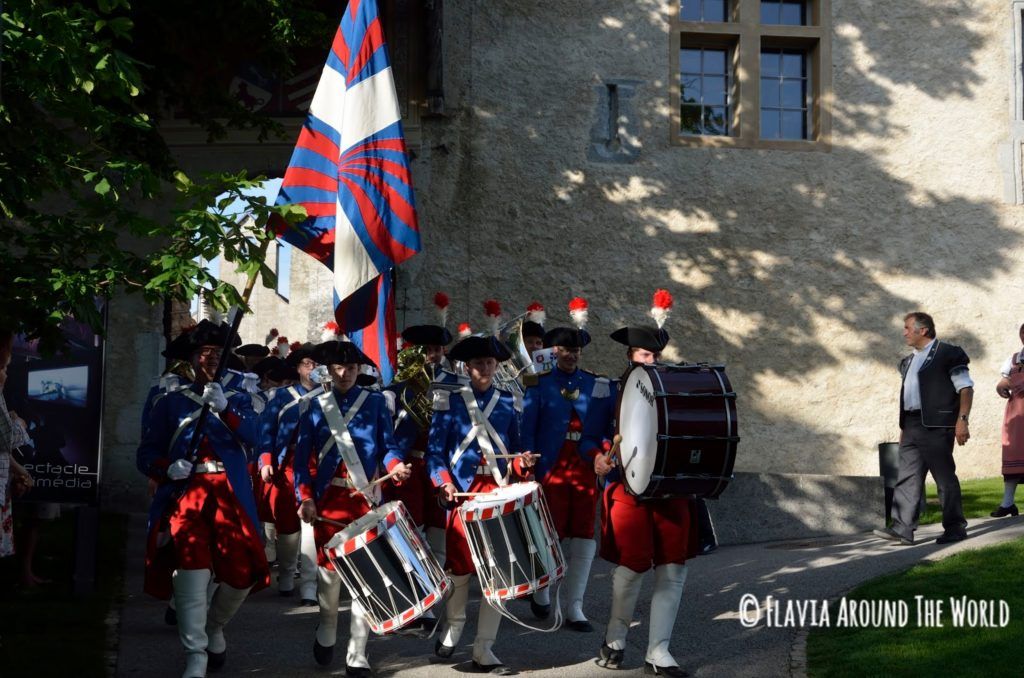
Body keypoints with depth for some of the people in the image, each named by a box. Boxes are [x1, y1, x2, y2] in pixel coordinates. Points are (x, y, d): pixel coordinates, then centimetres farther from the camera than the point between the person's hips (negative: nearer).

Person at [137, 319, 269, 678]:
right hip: (186, 491, -1)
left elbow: (251, 435, -6)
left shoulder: (238, 399, 15)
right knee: (192, 565, -18)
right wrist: (167, 469, -11)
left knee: (242, 572, -4)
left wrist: (223, 407, -20)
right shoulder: (171, 403, 14)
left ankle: (214, 627, 27)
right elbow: (146, 453, 10)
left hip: (230, 495, 1)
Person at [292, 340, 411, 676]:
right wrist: (305, 497, -7)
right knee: (328, 567, 6)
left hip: (366, 498, -1)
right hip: (328, 498, 1)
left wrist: (395, 464, -19)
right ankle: (327, 632, 33)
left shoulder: (376, 403, 5)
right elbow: (303, 455, 3)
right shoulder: (316, 406, 7)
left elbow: (387, 446, 3)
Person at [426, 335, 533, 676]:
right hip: (463, 492, -2)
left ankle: (484, 649, 4)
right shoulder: (450, 401, 4)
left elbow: (514, 449, 16)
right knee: (459, 565, 2)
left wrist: (521, 463, -6)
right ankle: (453, 626, 29)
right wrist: (444, 482, -15)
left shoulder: (508, 403, 12)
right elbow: (435, 449, 0)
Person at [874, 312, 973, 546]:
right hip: (911, 427, 8)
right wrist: (904, 428, 18)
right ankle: (902, 529, -1)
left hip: (936, 426, -8)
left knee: (945, 478, -2)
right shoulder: (909, 362, 21)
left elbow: (965, 388, -7)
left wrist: (962, 419, -15)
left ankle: (955, 528, 6)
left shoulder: (947, 354, -3)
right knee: (907, 477, 1)